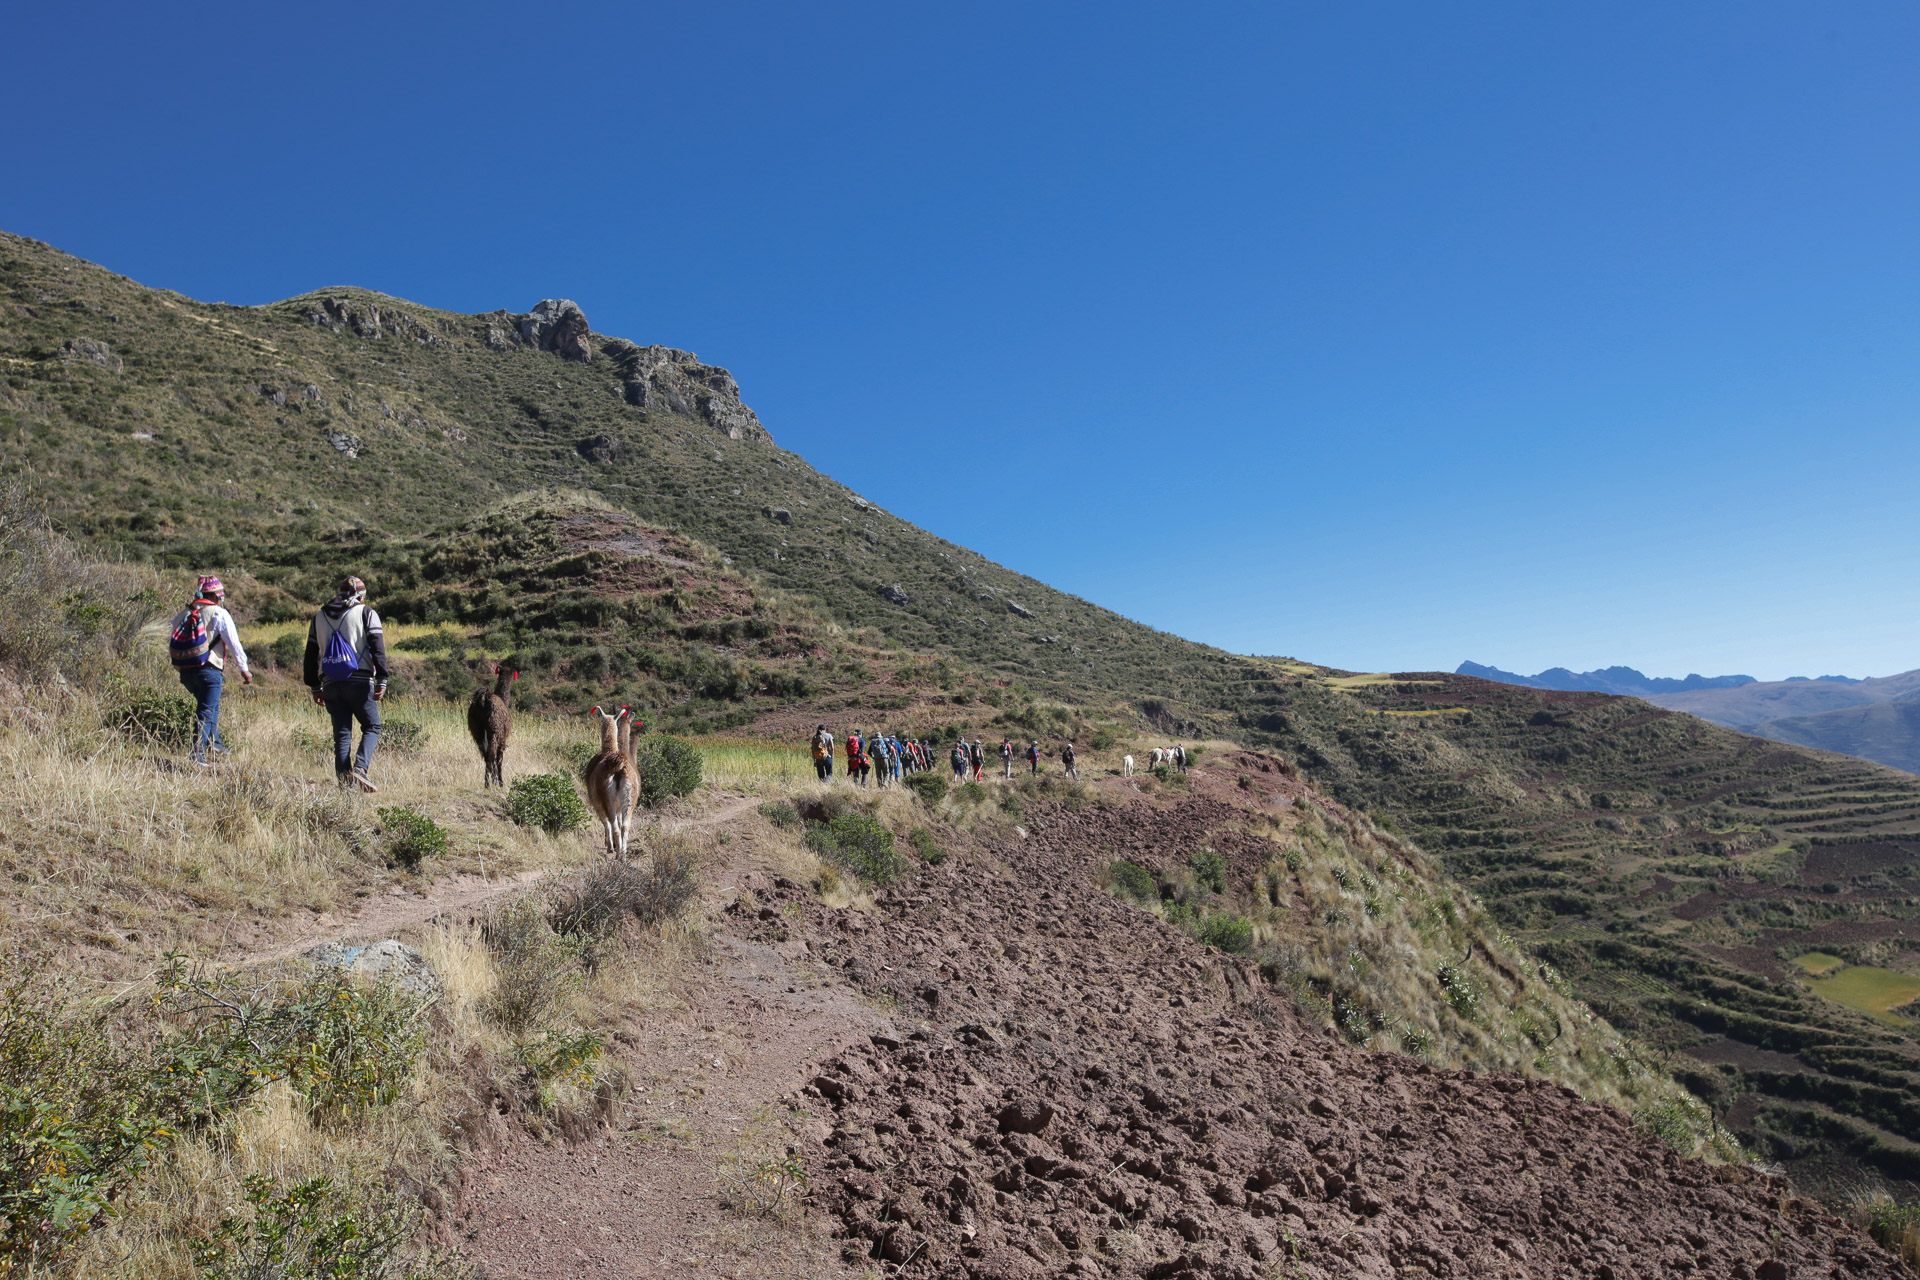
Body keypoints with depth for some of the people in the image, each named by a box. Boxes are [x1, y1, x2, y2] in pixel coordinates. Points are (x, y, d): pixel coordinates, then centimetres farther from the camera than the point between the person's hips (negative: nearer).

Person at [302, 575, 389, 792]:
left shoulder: (319, 617, 18)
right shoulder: (366, 613, 3)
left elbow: (311, 654, 19)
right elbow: (378, 648, -8)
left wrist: (315, 688, 22)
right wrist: (382, 681, -10)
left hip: (331, 684, 4)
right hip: (359, 682, -4)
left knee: (342, 734, 8)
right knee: (371, 727, 5)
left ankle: (344, 782, 1)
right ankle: (360, 768, -18)